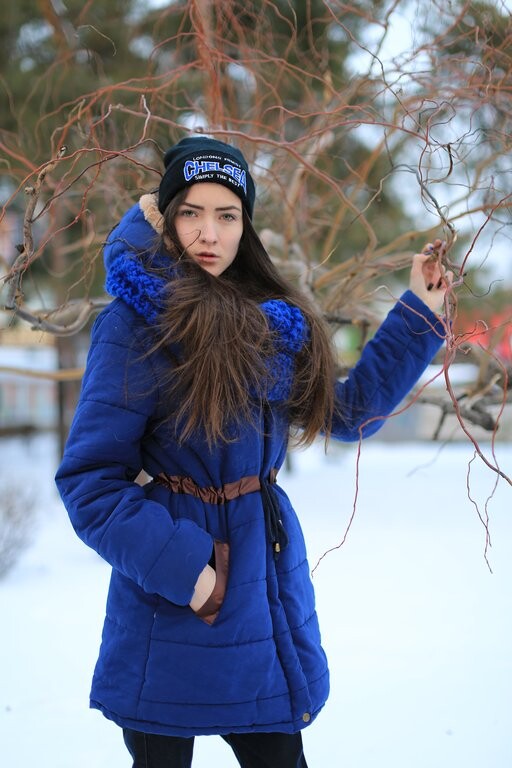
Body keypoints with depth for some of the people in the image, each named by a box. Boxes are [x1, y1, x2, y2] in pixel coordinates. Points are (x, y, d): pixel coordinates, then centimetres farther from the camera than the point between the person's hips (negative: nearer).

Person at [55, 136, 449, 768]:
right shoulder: (137, 323, -12)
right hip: (170, 609, -6)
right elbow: (89, 478, -14)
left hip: (267, 583, 6)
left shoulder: (273, 323, 8)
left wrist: (419, 313, 16)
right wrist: (178, 567, -20)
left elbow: (349, 411, 17)